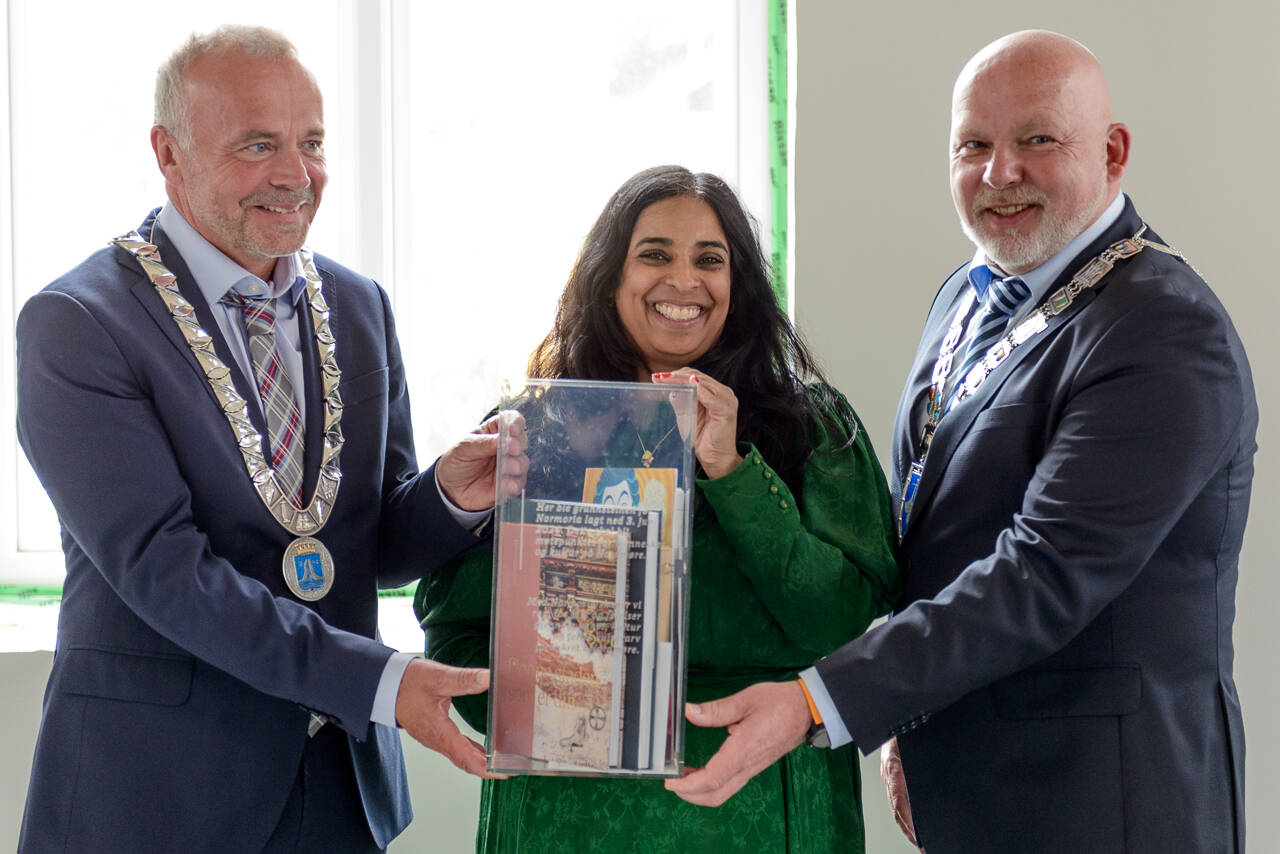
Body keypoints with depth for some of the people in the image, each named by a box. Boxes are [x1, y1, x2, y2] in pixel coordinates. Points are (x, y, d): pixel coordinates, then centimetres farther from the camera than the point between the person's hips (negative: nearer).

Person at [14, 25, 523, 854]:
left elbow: (377, 546, 10)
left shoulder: (360, 307, 8)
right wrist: (380, 679, -24)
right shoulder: (75, 326, -10)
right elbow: (159, 565, -18)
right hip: (157, 784, -5)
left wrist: (451, 494, -13)